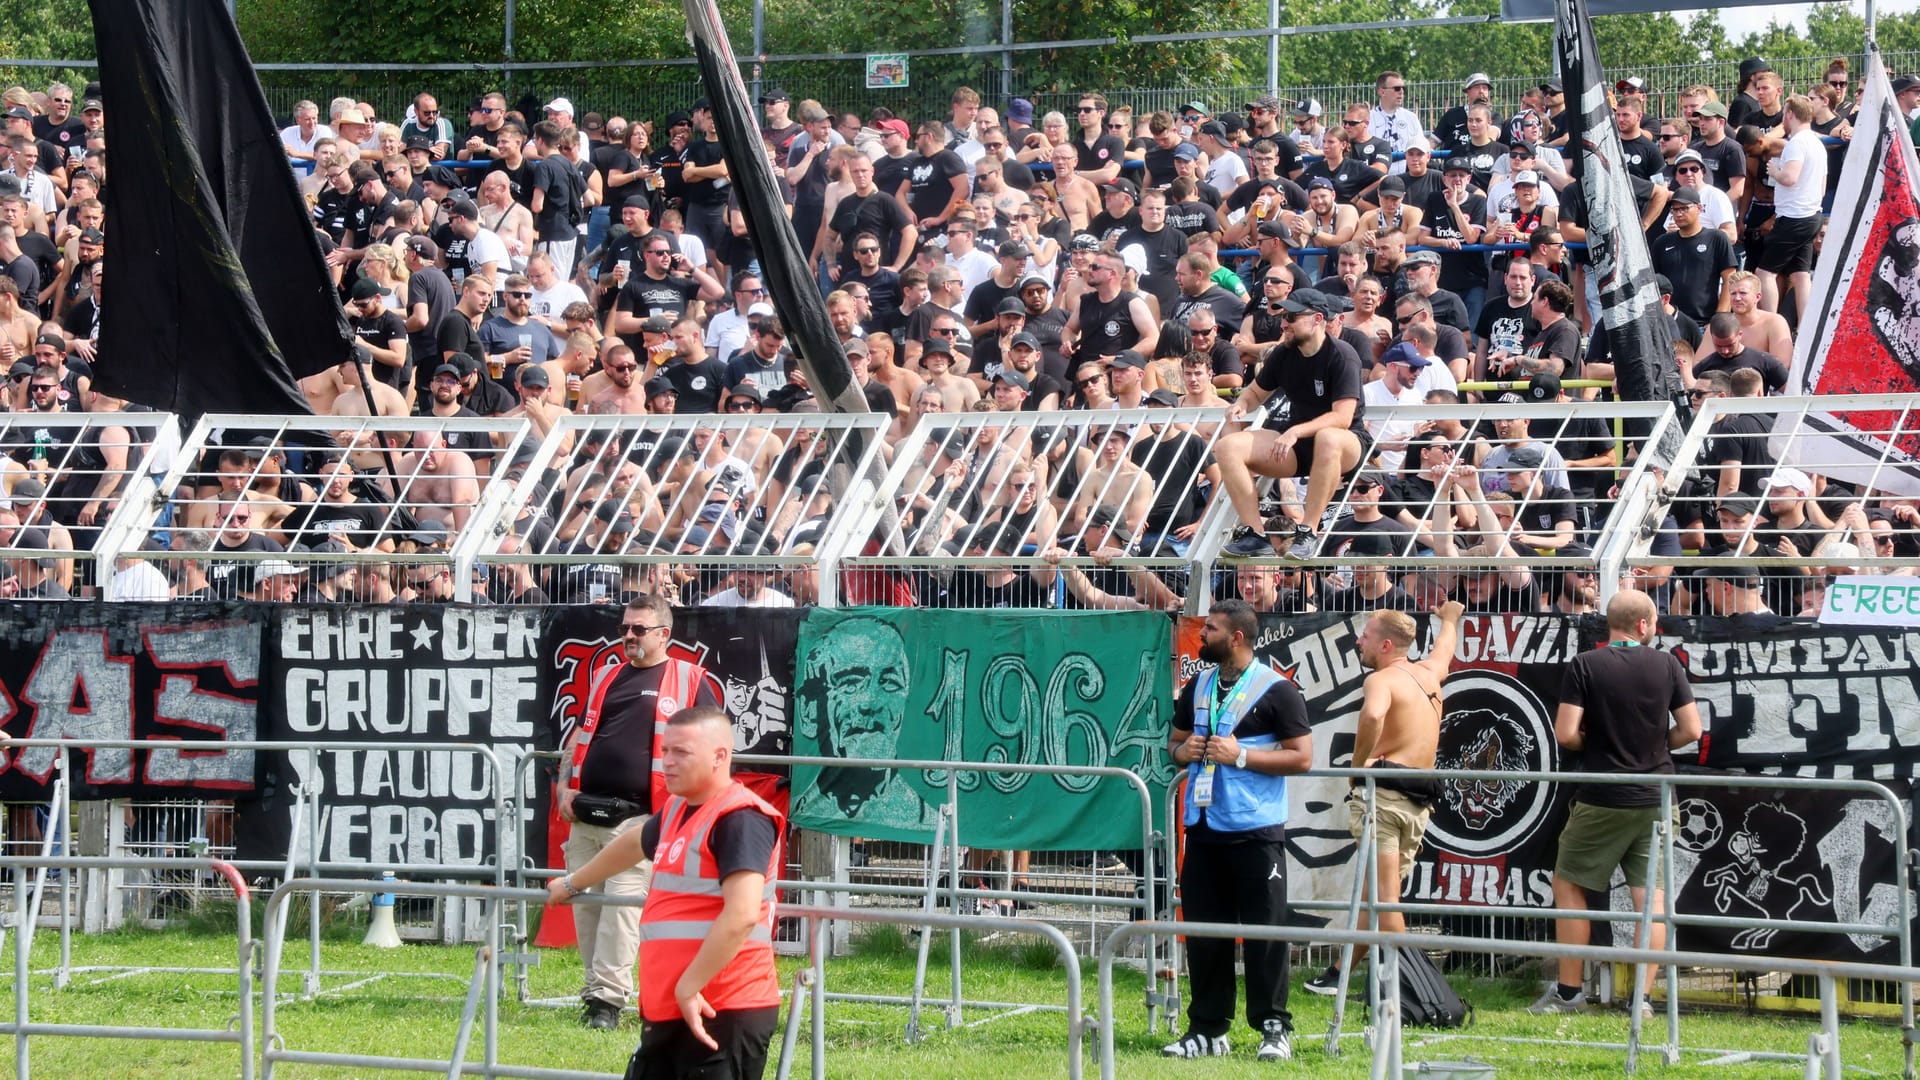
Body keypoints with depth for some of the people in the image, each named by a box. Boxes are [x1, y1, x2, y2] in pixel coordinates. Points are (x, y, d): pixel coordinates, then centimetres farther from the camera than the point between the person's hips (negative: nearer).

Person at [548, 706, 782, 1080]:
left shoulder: (740, 820, -15)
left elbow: (741, 915, -26)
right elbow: (634, 845, 39)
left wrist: (689, 987, -25)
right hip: (666, 1008, 10)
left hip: (722, 1013, -10)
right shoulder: (677, 813, 16)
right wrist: (574, 883, 55)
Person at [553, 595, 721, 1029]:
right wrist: (565, 788, 9)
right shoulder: (607, 679, 21)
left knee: (621, 908, -14)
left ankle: (607, 1000, -14)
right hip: (586, 815, 6)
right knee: (584, 906, 6)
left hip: (636, 817, -6)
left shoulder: (689, 681, 5)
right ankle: (597, 990, 16)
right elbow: (579, 736, 24)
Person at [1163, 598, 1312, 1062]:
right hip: (1204, 827, 6)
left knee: (1264, 929, -5)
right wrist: (1183, 750, 0)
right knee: (1203, 929, 7)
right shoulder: (1197, 688, 14)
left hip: (1256, 830, -6)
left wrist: (1241, 755, -16)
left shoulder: (1276, 691, -6)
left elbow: (1301, 757, -9)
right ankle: (1207, 1028, 14)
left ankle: (1274, 1028, 1)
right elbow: (1175, 740, 24)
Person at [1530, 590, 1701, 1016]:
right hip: (1655, 800, 3)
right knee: (1650, 895, 5)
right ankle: (1642, 996, 1)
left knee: (1568, 886, 10)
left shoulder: (1585, 666, -7)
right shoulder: (1666, 665, 0)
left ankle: (1568, 992, 10)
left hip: (1602, 801, -3)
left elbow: (1565, 735, -12)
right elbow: (1691, 729, 2)